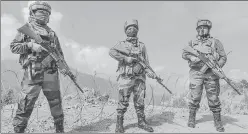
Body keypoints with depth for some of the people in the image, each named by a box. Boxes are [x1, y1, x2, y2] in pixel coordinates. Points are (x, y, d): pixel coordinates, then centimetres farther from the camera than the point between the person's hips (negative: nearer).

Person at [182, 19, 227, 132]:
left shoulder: (215, 42, 12)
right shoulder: (192, 42, 15)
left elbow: (223, 57, 8)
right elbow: (184, 54, 5)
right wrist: (193, 57, -15)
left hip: (211, 73, 0)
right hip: (196, 73, 0)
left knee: (213, 98, 1)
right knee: (195, 98, -1)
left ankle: (218, 122, 13)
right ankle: (191, 118, 15)